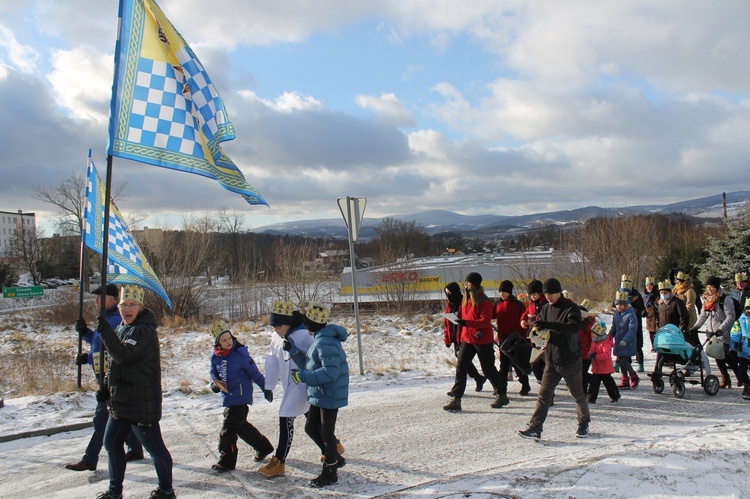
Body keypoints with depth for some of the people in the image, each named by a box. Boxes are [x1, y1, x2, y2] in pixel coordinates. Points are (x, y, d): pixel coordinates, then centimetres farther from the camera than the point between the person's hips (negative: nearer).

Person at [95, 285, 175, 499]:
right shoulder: (121, 329, 12)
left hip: (142, 404, -10)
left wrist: (105, 332, -25)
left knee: (155, 447, 1)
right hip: (120, 402, 10)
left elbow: (124, 356, -29)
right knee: (111, 444, 18)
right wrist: (106, 386, 16)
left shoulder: (145, 331, -18)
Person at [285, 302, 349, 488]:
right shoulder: (319, 339, 10)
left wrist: (303, 376, -27)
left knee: (326, 433, 3)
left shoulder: (325, 343, -24)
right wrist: (293, 350, 6)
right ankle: (335, 458, 35)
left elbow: (331, 372, -31)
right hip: (319, 395, 11)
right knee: (311, 428, 19)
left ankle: (330, 473, 19)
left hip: (329, 396, -11)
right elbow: (309, 363, 15)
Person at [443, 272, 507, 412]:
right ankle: (456, 400, 1)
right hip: (467, 340, 7)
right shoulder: (465, 299, 9)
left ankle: (502, 396, 25)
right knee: (460, 368, 0)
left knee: (488, 369, 6)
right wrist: (461, 338, 17)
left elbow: (486, 321, -22)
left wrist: (467, 323, -32)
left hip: (483, 341, -7)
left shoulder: (484, 301, -15)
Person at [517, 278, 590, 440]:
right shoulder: (546, 308, 6)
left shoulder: (571, 308, -14)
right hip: (551, 361, 5)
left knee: (578, 395, 12)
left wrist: (548, 325, -41)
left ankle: (584, 424, 34)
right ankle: (535, 428, -2)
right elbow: (539, 328, 16)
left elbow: (575, 327, -32)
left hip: (570, 360, -5)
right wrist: (537, 330, -11)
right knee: (544, 395, -1)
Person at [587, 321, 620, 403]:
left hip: (605, 368, -7)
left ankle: (615, 396, 31)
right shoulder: (594, 341, 6)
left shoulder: (606, 343, -21)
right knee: (593, 383, 4)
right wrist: (590, 354, -9)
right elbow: (592, 350, 15)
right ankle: (591, 399, 7)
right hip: (596, 367, 7)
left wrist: (595, 356, -32)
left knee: (608, 382, 10)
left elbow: (606, 355, -30)